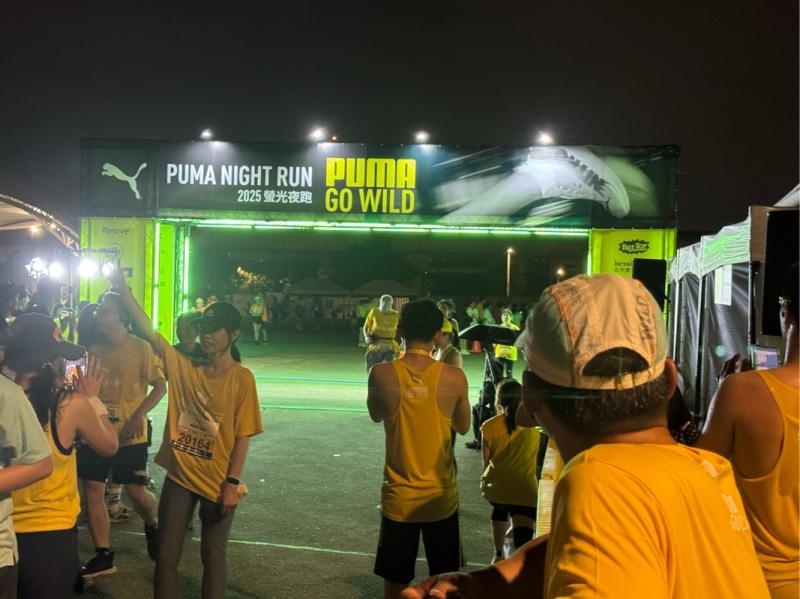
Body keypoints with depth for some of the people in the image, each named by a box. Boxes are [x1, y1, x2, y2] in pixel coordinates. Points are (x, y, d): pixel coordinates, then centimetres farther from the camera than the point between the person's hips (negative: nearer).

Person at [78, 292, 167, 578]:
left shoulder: (140, 347, -7)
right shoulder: (94, 349, 7)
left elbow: (160, 386, -9)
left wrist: (139, 414, -21)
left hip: (129, 434, -4)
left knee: (136, 491, -1)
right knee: (92, 490, 3)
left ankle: (152, 526, 33)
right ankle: (103, 556, 15)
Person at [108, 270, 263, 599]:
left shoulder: (241, 378, -10)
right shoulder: (184, 367, -1)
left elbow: (242, 436, -10)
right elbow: (148, 331, -7)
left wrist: (233, 482, -13)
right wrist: (123, 289, -15)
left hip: (217, 483, -3)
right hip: (179, 476, 3)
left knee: (213, 557, 12)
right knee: (166, 555, 12)